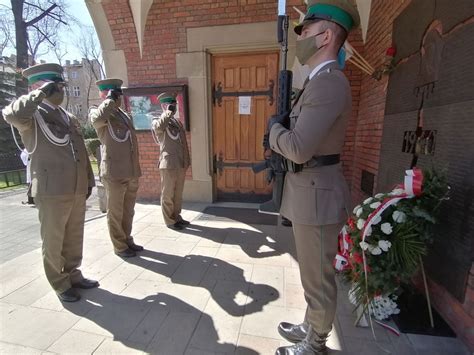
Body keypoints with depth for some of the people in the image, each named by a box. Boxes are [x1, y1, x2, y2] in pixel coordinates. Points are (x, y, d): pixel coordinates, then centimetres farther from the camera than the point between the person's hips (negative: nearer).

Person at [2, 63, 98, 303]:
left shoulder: (69, 117, 17)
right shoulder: (31, 116, -2)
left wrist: (89, 180, 16)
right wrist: (42, 93, -16)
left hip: (77, 190, 6)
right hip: (51, 191, -6)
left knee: (74, 238, 16)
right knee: (53, 241, 8)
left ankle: (73, 274, 33)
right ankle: (60, 284, 24)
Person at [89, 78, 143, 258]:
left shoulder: (125, 115, 19)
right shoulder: (97, 113, -1)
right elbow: (97, 118, -29)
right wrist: (110, 100, -14)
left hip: (132, 172, 7)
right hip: (114, 173, -6)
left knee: (128, 211, 15)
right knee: (115, 213, 6)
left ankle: (127, 240, 29)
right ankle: (119, 246, 19)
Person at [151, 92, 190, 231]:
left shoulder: (177, 122, 19)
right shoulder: (157, 121, -1)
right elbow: (158, 127, -29)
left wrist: (186, 161, 15)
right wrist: (168, 113, -19)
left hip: (181, 164, 7)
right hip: (168, 164, -6)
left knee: (178, 193, 14)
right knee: (168, 194, 2)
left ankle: (177, 217, 26)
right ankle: (169, 221, 13)